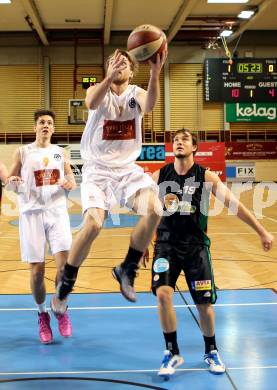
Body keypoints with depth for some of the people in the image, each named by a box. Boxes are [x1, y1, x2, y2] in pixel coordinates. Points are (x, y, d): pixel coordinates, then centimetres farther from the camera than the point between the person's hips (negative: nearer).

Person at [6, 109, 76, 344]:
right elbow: (10, 185, 7)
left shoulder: (61, 152, 11)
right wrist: (12, 182, -17)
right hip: (32, 214, -1)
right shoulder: (22, 153, 5)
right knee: (37, 270, 0)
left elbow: (72, 181, 15)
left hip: (57, 212, 1)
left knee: (65, 263, -13)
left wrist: (70, 184, -9)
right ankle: (42, 315, 23)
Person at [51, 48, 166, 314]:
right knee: (93, 224, -22)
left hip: (128, 169, 2)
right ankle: (65, 285, -1)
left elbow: (148, 106, -27)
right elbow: (92, 104, -30)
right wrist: (109, 77, -48)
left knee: (154, 210, -23)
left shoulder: (136, 93, 0)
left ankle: (127, 270, -2)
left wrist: (155, 74, -45)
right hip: (98, 169, -2)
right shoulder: (97, 90, -3)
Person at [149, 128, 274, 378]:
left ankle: (211, 351, 30)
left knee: (204, 303, 3)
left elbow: (235, 204, -5)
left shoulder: (206, 177, -6)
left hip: (196, 246, 0)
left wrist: (262, 232, -5)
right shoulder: (159, 176, -2)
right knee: (163, 294, -18)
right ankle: (172, 353, 2)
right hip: (166, 244, 0)